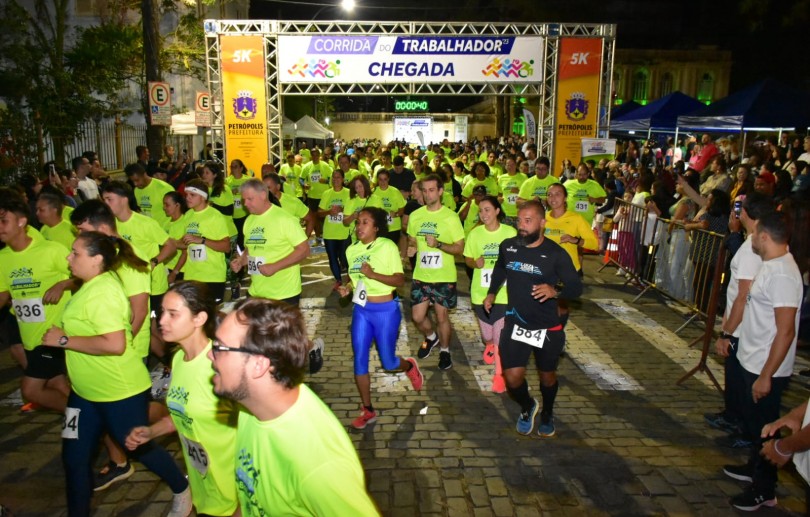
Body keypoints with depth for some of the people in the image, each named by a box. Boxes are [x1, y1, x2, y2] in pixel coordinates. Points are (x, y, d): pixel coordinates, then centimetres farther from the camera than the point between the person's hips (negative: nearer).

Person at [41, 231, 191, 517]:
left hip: (121, 392, -9)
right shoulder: (94, 284, 6)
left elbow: (114, 344, -34)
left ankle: (183, 492, 35)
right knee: (74, 457, 14)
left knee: (139, 448, 11)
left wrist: (63, 340, -25)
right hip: (86, 391, 9)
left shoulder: (102, 292, -25)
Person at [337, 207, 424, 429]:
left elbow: (400, 280, -15)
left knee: (388, 363, 6)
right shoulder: (352, 250, 4)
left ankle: (409, 366, 42)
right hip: (361, 310, 5)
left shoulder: (388, 247, -11)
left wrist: (373, 274, -27)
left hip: (386, 310, -4)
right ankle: (367, 410, 18)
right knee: (359, 360, 2)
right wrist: (347, 288, -4)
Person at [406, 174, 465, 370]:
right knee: (417, 317, 7)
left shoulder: (451, 217, -11)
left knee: (442, 316, 8)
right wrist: (411, 249, -8)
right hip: (420, 275, 4)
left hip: (444, 277, -3)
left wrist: (438, 244, -25)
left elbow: (460, 248, -9)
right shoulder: (415, 216, 1)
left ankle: (445, 350, 32)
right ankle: (431, 338, 39)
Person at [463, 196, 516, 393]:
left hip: (504, 292, -2)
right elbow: (467, 258, 6)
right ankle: (489, 345, 52)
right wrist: (475, 263, -15)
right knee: (487, 334, 14)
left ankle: (500, 374, 11)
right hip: (481, 292, 2)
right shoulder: (474, 233, -2)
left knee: (501, 335, -6)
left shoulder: (510, 232, -7)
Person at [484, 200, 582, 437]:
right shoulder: (507, 246, -4)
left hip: (547, 328, -2)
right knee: (512, 378, -6)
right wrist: (491, 293, 16)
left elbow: (576, 287, -16)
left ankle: (547, 413, 49)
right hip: (515, 323, 2)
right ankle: (527, 407, 29)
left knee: (547, 376, 18)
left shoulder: (556, 254, -16)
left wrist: (555, 291, -36)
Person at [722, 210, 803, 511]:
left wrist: (766, 376, -23)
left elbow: (786, 332, -27)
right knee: (754, 422, 25)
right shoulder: (772, 265, 4)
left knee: (764, 428, 7)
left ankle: (764, 490, 23)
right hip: (753, 362, 9)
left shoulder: (782, 275, -27)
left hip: (766, 369, -9)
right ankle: (754, 467, 44)